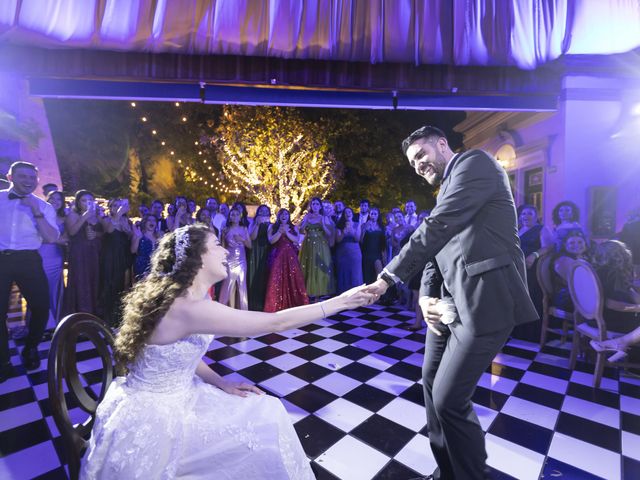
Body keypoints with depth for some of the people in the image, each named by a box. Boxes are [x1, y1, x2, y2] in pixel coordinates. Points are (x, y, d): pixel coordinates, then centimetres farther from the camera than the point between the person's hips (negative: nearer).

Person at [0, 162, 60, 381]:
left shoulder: (43, 206, 6)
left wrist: (37, 212, -12)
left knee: (41, 306, 0)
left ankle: (30, 350, 26)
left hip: (28, 260, 0)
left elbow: (51, 238, -6)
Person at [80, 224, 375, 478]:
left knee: (265, 413, 8)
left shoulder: (179, 295, -1)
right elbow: (276, 322, -31)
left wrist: (221, 383, 1)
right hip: (151, 423, -8)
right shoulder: (188, 307, -31)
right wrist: (341, 301, -24)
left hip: (169, 399, 8)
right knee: (263, 428, -1)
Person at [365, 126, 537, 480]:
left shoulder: (475, 161, -6)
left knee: (450, 399, -2)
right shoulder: (446, 191, 21)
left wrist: (388, 277, -18)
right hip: (450, 302, 9)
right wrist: (425, 297, -1)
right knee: (432, 384, 17)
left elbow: (437, 227, -19)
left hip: (484, 301, -9)